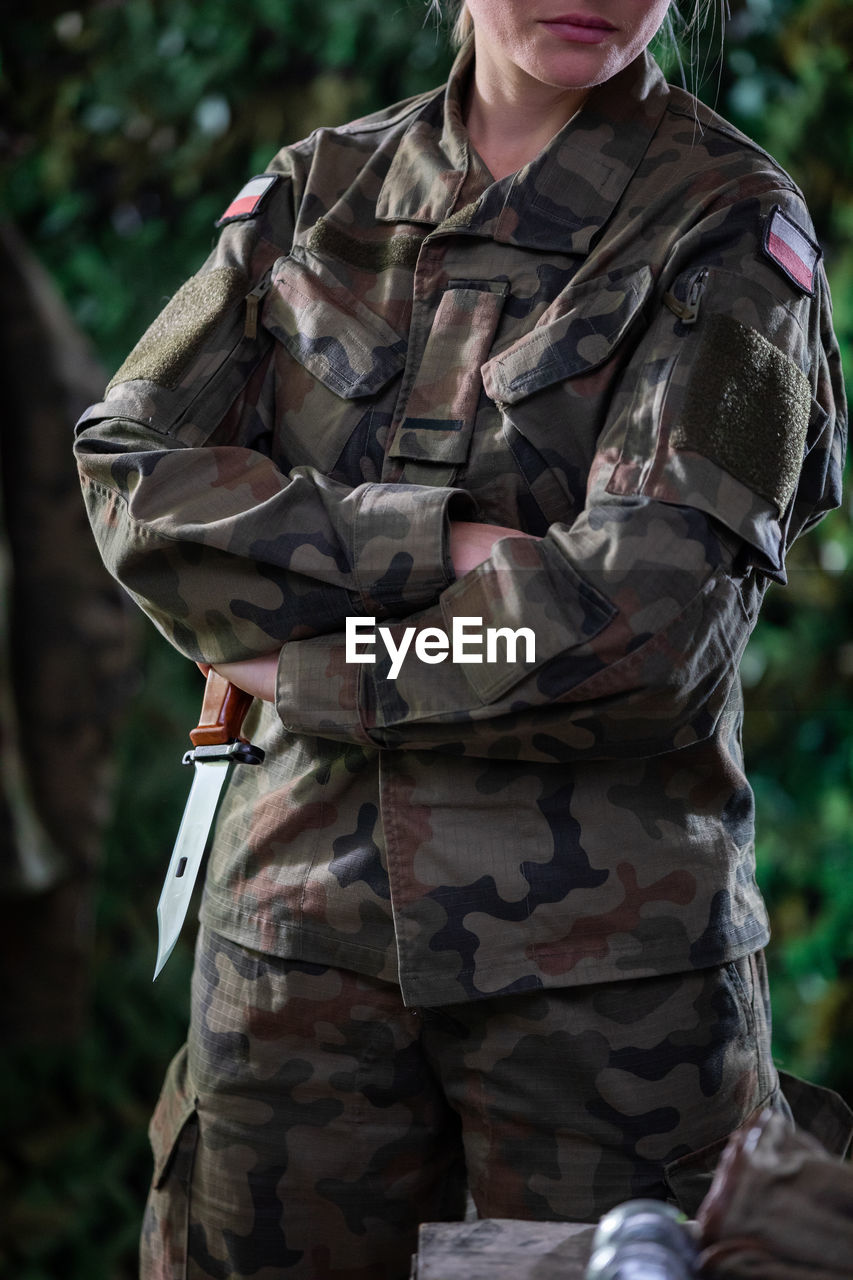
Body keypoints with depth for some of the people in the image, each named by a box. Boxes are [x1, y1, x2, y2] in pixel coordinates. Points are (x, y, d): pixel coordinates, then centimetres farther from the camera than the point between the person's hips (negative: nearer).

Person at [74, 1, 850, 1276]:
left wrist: (312, 674, -7)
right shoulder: (314, 194, 9)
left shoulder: (729, 228, -4)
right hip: (307, 917, 3)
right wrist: (441, 546, -15)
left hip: (601, 953, -3)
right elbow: (134, 467, -4)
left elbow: (644, 611, -14)